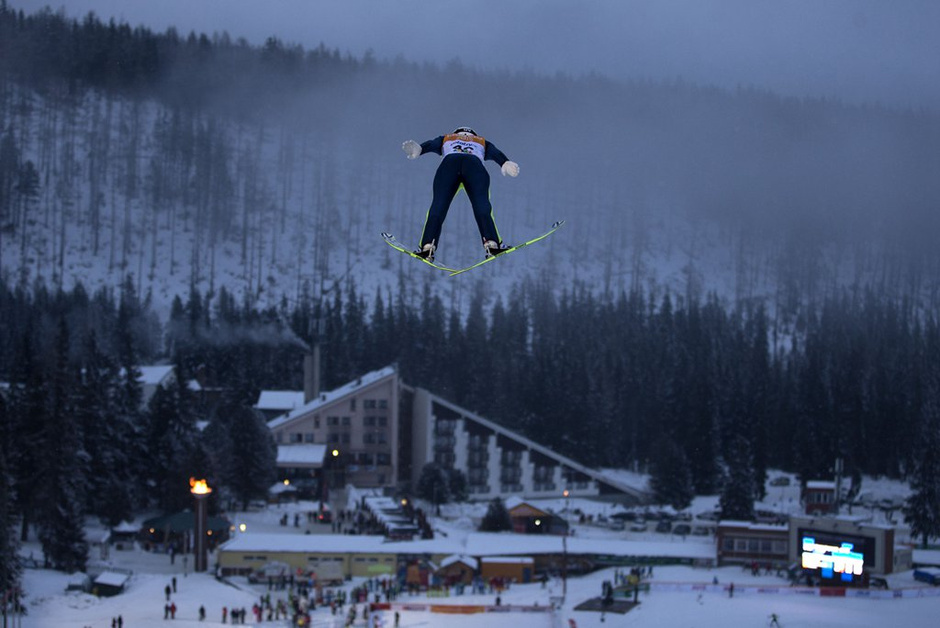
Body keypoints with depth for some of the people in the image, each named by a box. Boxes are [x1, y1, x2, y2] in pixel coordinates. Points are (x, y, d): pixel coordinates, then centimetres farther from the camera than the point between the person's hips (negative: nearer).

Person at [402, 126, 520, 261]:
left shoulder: (446, 139, 41)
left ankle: (428, 246, -21)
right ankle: (491, 243, -25)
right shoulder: (482, 143, 41)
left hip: (449, 164, 0)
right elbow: (496, 153, 20)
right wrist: (505, 163, 1)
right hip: (475, 165, 0)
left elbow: (430, 144, 20)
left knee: (438, 206, -4)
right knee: (482, 206, -4)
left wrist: (418, 149, 1)